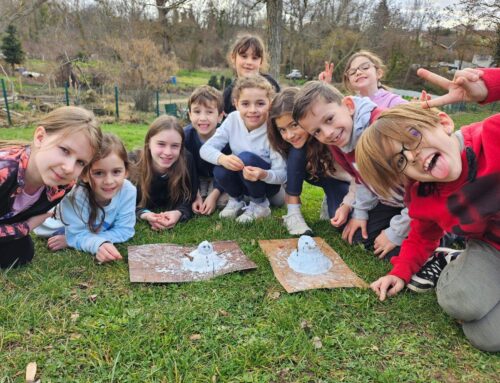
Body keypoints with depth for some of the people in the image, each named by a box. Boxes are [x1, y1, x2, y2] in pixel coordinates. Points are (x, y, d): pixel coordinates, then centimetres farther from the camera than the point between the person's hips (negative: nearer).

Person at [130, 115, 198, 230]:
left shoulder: (187, 160, -30)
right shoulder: (132, 163, -30)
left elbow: (189, 199, -24)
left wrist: (178, 213, -46)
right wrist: (145, 214, -45)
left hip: (172, 212, 1)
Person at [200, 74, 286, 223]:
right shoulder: (233, 119, -14)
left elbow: (282, 175, -24)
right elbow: (205, 148, -15)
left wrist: (263, 174, -46)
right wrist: (222, 158, -37)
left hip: (268, 182, -3)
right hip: (243, 180, 3)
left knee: (246, 158, -31)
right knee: (220, 171, -28)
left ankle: (260, 205, -6)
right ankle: (236, 199, 6)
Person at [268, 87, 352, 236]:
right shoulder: (298, 140, -19)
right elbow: (293, 174, -11)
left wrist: (346, 205, -33)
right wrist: (292, 210, -22)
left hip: (353, 183, -4)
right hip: (329, 177, 4)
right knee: (297, 151, -26)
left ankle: (334, 201, 4)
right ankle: (293, 215, -19)